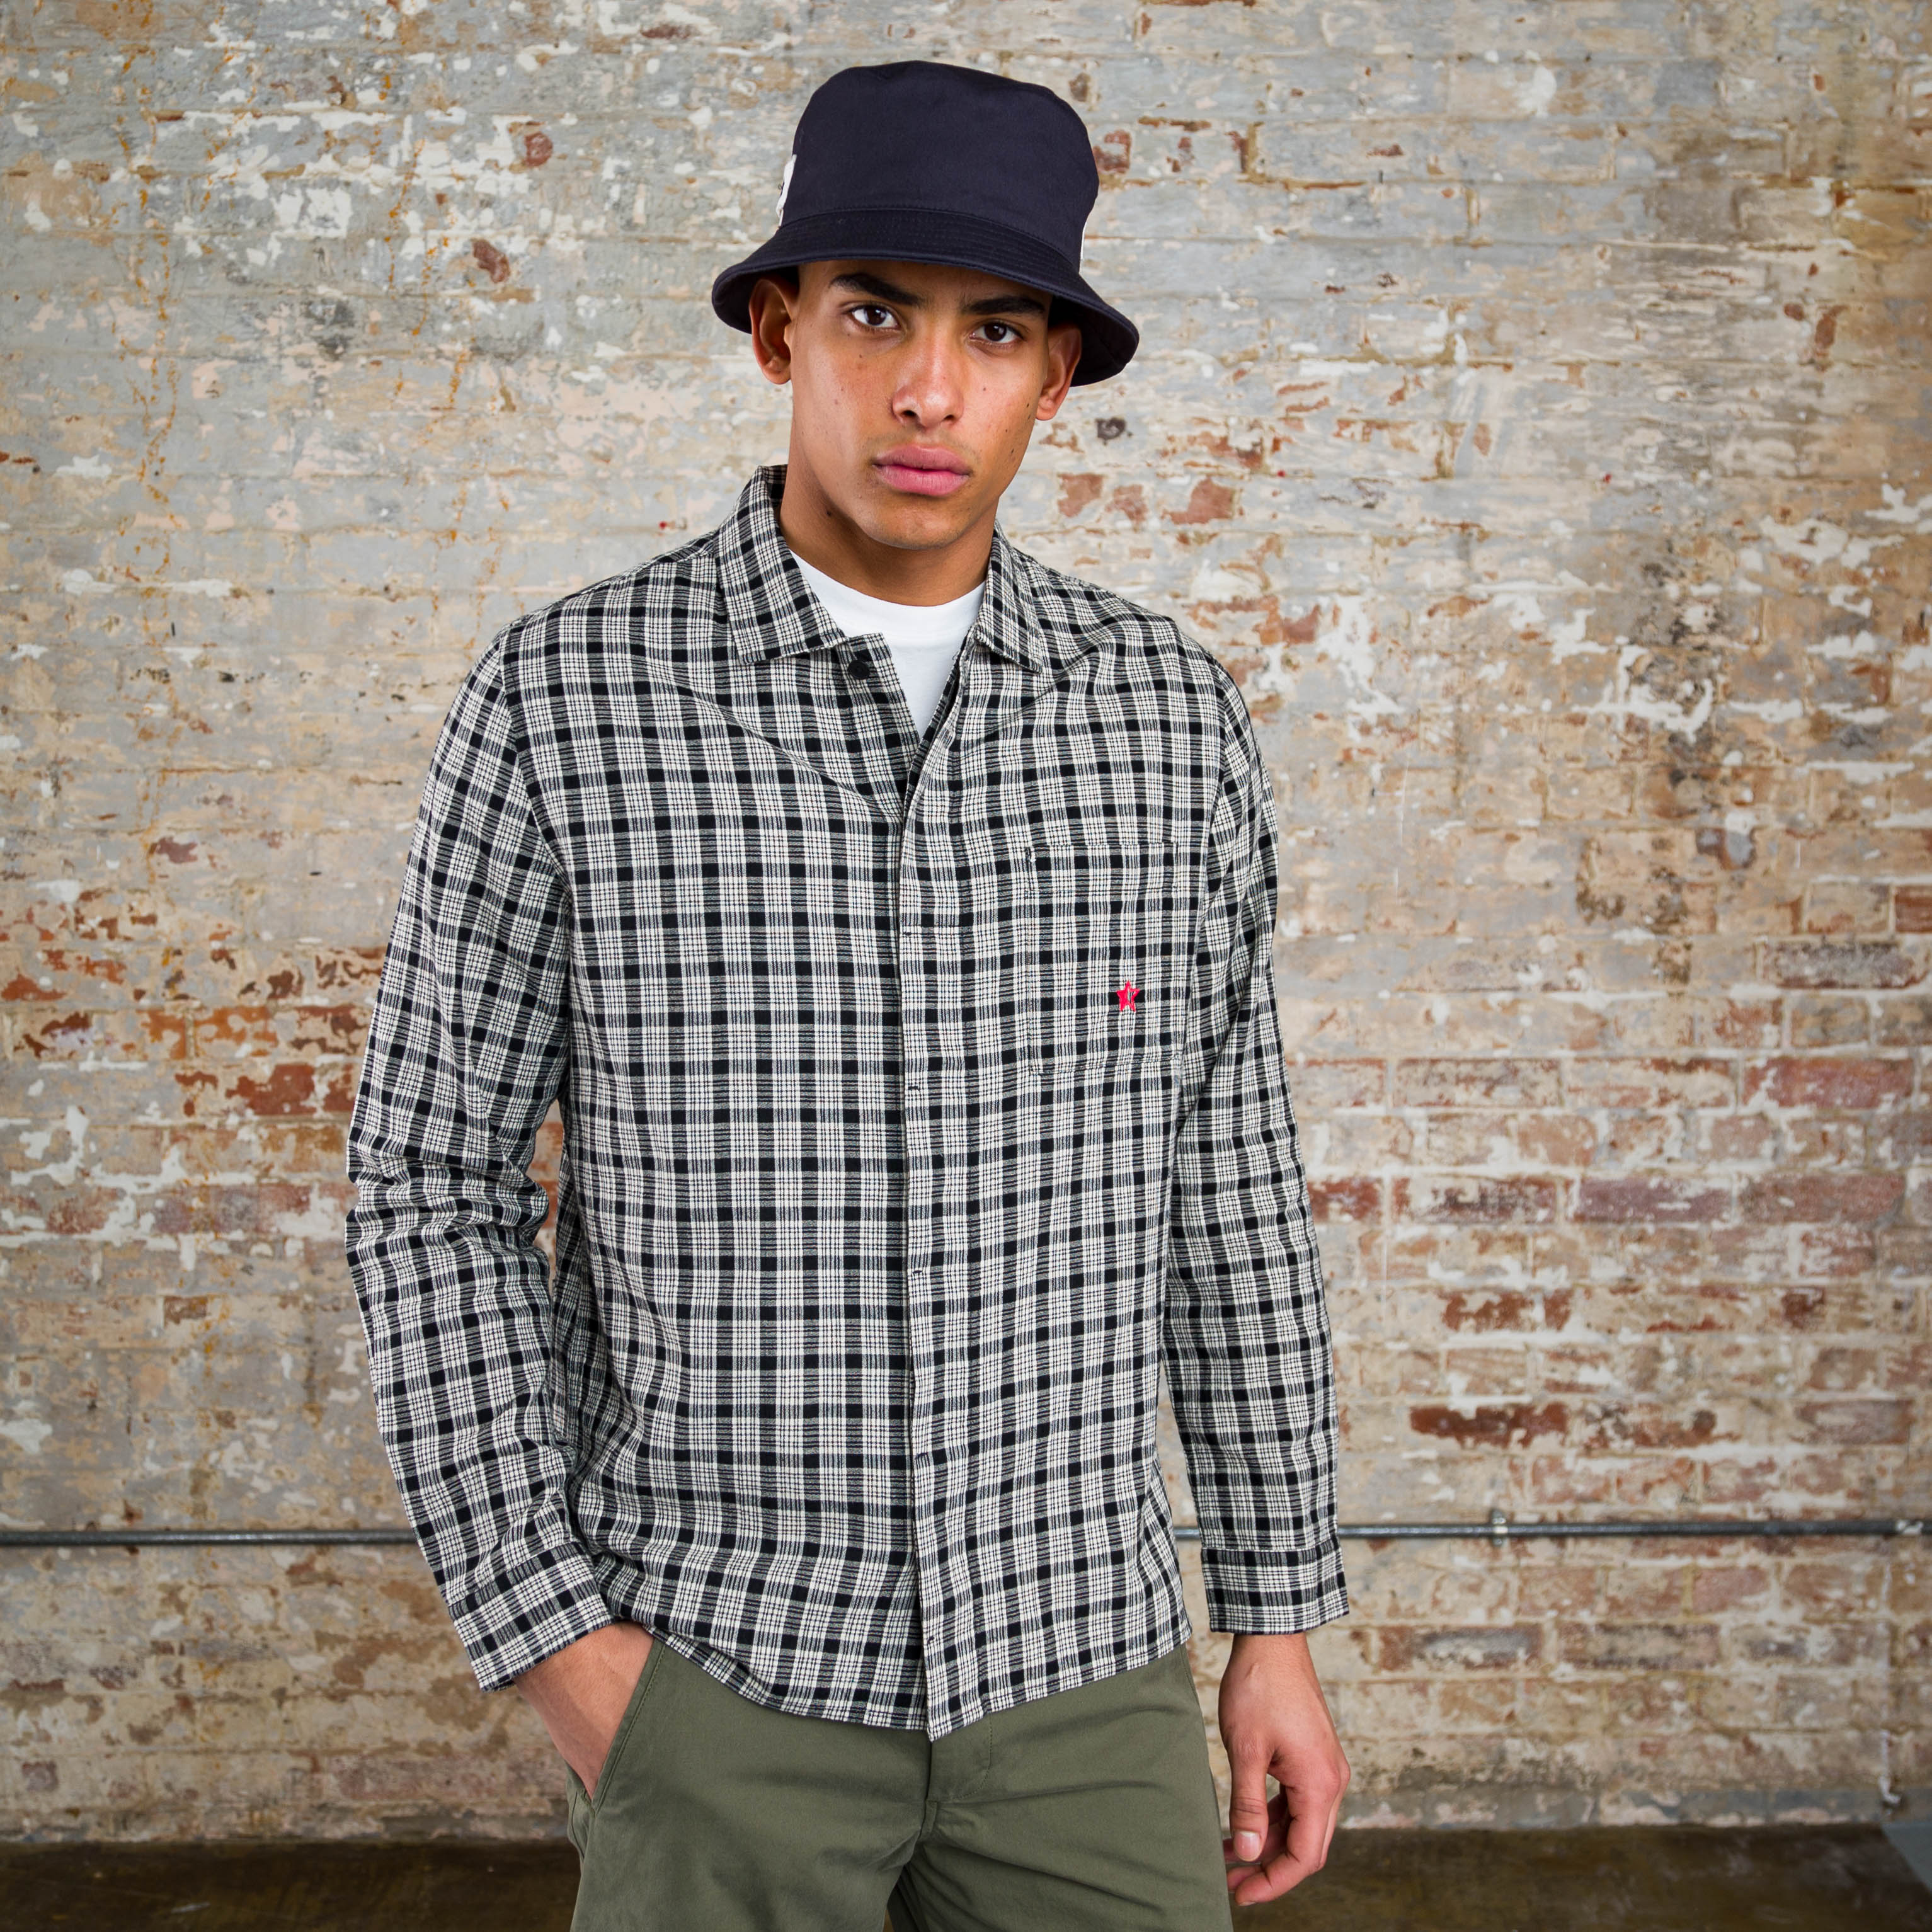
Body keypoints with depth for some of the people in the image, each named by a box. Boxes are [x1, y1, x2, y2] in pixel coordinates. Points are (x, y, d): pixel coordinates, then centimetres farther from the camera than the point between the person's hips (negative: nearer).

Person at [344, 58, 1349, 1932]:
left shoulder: (1171, 715, -2)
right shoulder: (560, 699, -9)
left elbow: (1225, 1184, 5)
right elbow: (435, 1182, -3)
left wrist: (1280, 1622, 6)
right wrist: (557, 1640, -8)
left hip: (1075, 1661, 2)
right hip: (717, 1660, -2)